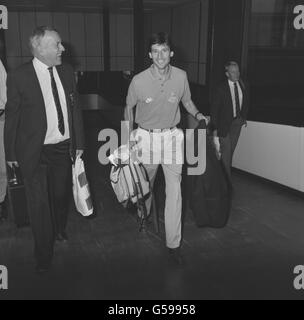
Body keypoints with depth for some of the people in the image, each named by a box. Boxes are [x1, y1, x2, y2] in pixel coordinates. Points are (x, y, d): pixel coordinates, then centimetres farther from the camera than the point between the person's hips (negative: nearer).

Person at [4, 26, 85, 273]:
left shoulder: (66, 72, 2)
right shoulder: (19, 77, -11)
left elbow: (75, 109, 8)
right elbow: (11, 118, -5)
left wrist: (79, 142, 7)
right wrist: (11, 153, -2)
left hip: (64, 148, 4)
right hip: (35, 152, -4)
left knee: (62, 195, 20)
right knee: (39, 203, 3)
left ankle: (60, 231, 49)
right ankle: (44, 254, 24)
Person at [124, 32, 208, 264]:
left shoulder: (181, 76, -5)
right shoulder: (139, 80, -10)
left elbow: (187, 101, 12)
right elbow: (129, 108, 5)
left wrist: (197, 114, -7)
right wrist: (130, 136, -4)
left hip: (172, 136, 1)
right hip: (146, 136, 0)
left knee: (174, 190, -5)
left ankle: (174, 243, 5)